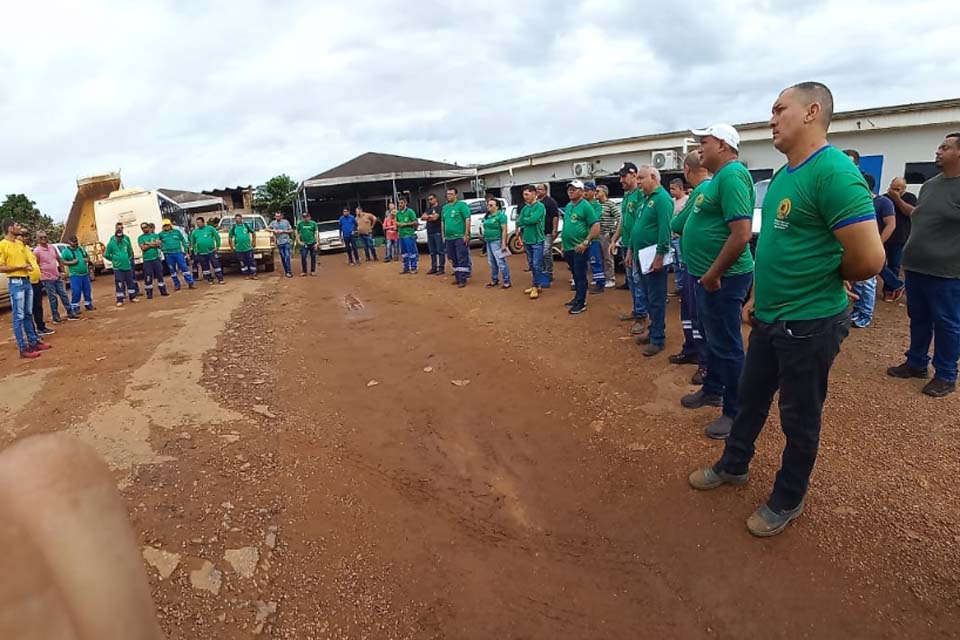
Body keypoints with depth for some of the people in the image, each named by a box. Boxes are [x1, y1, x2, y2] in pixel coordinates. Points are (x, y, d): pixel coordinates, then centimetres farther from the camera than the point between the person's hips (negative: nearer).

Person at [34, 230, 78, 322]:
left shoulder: (52, 247, 6)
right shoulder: (37, 251, -11)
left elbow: (59, 260, 14)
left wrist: (63, 271, 11)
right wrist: (41, 273, -9)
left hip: (57, 276, 5)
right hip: (47, 278, -5)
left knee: (64, 295, 8)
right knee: (53, 298, 0)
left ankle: (70, 314, 15)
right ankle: (56, 317, 9)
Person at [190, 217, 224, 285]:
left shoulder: (210, 228, -2)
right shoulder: (194, 232, 8)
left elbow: (217, 236, 2)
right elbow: (192, 242, 17)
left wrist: (217, 245, -1)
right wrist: (195, 251, 14)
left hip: (211, 251, -3)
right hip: (201, 253, 3)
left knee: (216, 265, -4)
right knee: (205, 267, 7)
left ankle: (220, 279, 1)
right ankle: (209, 280, 18)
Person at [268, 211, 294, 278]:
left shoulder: (286, 222, 2)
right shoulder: (273, 222, 8)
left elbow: (291, 230, 4)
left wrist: (283, 231, -9)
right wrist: (274, 230, -9)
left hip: (287, 242, -2)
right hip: (279, 243, 3)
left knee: (287, 257, -11)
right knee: (283, 258, 6)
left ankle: (289, 272, -12)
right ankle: (286, 271, 13)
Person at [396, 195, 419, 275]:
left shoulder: (410, 211, -6)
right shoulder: (398, 213, 12)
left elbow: (415, 222, -9)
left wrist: (405, 224, -12)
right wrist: (398, 224, 0)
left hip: (409, 235, -6)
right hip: (401, 235, 7)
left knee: (412, 252, -6)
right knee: (404, 253, 10)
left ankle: (413, 268, 0)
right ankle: (406, 268, 17)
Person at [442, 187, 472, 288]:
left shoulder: (461, 205, -4)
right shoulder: (445, 207, 16)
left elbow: (467, 219, -10)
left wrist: (466, 234, -15)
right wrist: (443, 236, 18)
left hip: (460, 237, -7)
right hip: (449, 238, 7)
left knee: (462, 259, -6)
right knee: (453, 259, 12)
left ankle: (462, 280, -5)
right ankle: (457, 277, 21)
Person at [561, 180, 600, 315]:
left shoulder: (586, 206, -11)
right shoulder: (568, 206, 14)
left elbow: (596, 225, -16)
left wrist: (585, 242, -21)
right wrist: (563, 244, 19)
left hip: (579, 248, -8)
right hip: (569, 248, 8)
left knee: (580, 275, -3)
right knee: (575, 275, 16)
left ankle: (581, 303, 3)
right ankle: (578, 297, 27)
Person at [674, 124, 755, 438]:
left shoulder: (732, 175, -19)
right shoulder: (720, 177, 14)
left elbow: (742, 234, -28)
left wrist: (713, 274, -22)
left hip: (722, 279, -10)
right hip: (707, 275, 10)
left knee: (727, 345, 1)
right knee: (713, 339, 22)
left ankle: (736, 413, 14)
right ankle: (713, 390, 39)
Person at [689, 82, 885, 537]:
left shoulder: (833, 171, -21)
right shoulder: (783, 176, 8)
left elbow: (869, 258, -25)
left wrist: (823, 279, -7)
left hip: (809, 323, -8)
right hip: (770, 318, 9)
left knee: (799, 418, 10)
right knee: (751, 398, 22)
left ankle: (787, 501, 31)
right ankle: (733, 465, 43)